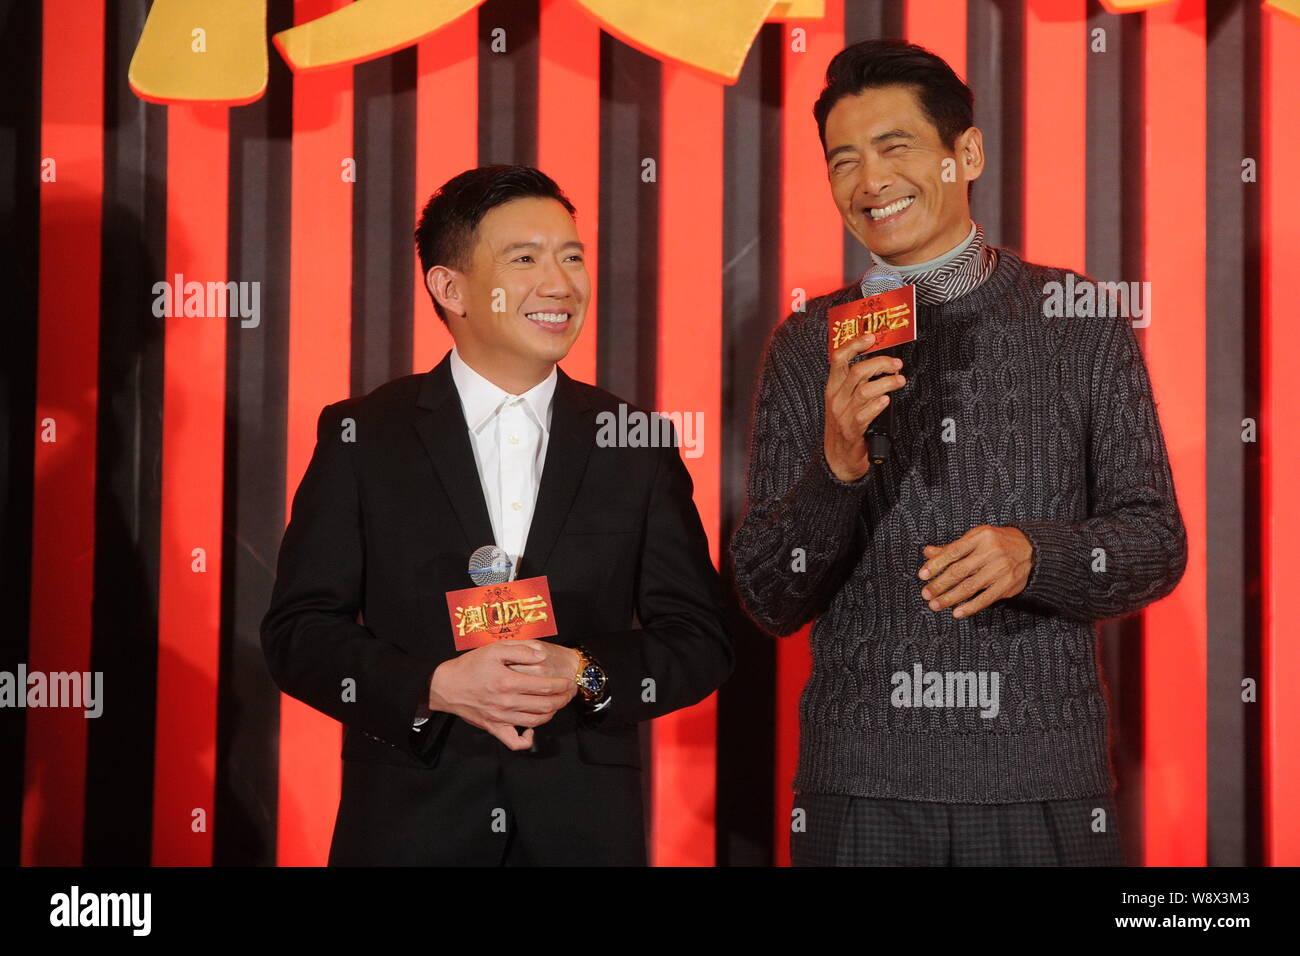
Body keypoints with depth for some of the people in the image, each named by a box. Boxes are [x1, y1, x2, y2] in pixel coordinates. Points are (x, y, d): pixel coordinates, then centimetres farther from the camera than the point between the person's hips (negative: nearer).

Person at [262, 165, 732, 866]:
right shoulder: (361, 437, 0)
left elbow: (699, 642, 4)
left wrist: (585, 676, -13)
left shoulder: (638, 446, 4)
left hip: (585, 826, 2)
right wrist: (435, 685, -17)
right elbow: (296, 631, -3)